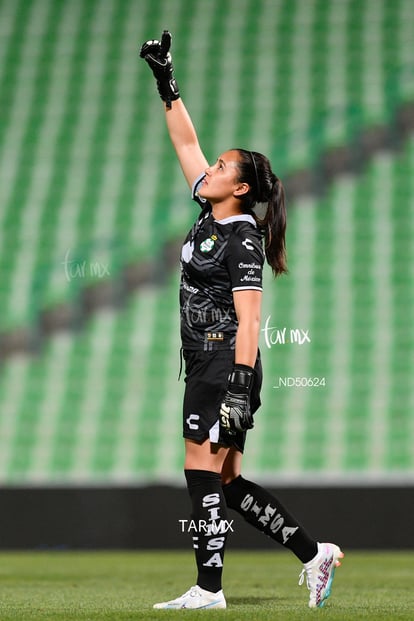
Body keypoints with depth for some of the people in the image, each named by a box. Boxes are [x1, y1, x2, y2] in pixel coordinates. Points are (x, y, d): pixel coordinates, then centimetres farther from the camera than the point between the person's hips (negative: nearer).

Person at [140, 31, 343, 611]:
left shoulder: (241, 239, -12)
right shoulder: (211, 215, 12)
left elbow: (248, 320, -18)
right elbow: (187, 144, 22)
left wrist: (240, 387, -25)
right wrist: (167, 85, 19)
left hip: (226, 364, -9)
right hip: (206, 364, 9)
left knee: (203, 471, -9)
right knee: (227, 482, 9)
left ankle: (208, 589, -7)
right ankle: (315, 553, 12)